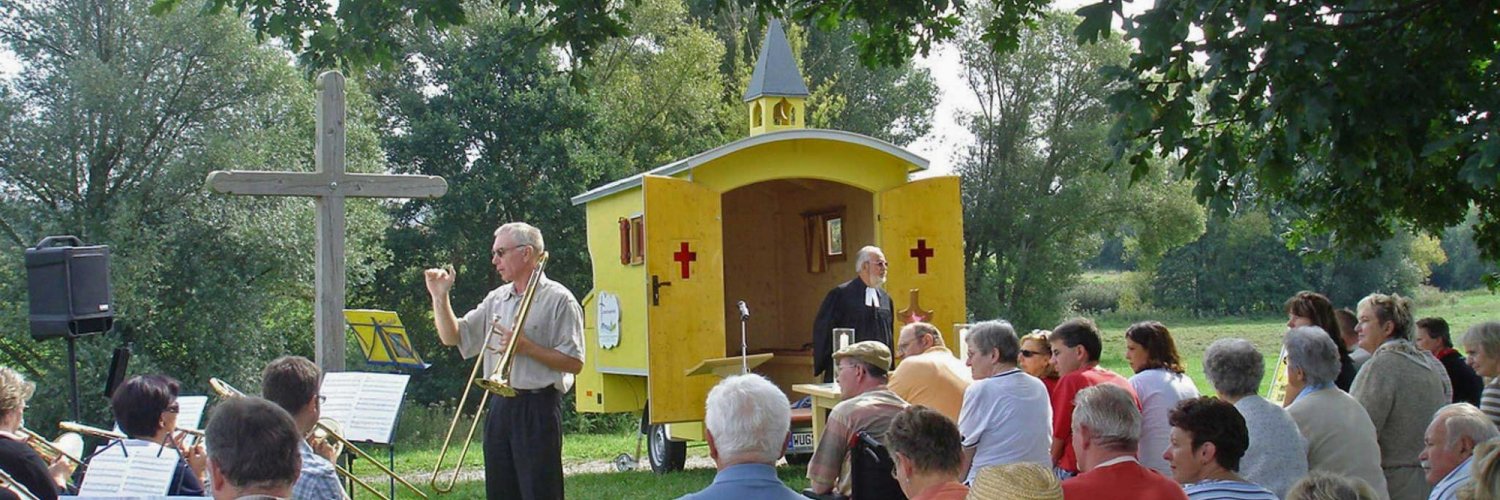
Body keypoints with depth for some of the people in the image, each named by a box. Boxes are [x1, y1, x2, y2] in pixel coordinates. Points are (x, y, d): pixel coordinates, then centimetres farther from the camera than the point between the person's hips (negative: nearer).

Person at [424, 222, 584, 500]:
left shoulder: (558, 300, -6)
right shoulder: (496, 299, 15)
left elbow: (574, 363, -10)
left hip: (537, 407, -7)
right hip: (500, 408, 7)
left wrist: (526, 347, -16)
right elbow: (453, 337, 15)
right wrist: (440, 297, 3)